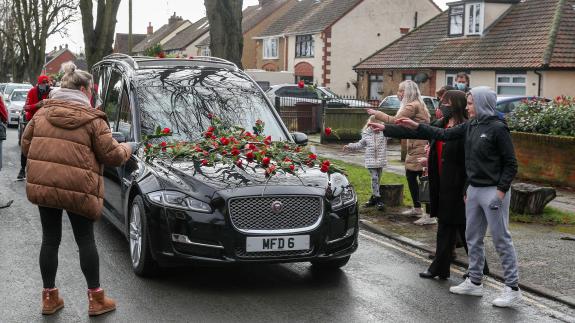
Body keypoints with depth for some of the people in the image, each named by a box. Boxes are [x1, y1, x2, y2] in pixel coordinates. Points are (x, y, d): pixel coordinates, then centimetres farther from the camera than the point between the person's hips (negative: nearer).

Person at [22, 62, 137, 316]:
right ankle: (96, 299, 15)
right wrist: (128, 148, 17)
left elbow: (26, 145, 12)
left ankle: (49, 297, 21)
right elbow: (111, 155, -3)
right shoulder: (92, 119, -6)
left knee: (50, 239, 13)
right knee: (85, 240, 8)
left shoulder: (42, 113, 8)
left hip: (42, 184, 4)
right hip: (78, 189, -4)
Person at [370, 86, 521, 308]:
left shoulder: (498, 128, -12)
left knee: (501, 239, -2)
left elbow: (510, 164, -11)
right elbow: (443, 134, 11)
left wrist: (500, 191, -16)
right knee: (473, 238, 14)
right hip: (473, 190, 8)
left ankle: (513, 288, 5)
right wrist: (416, 127, 7)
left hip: (493, 191, -8)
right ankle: (474, 282, 25)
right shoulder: (470, 127, 7)